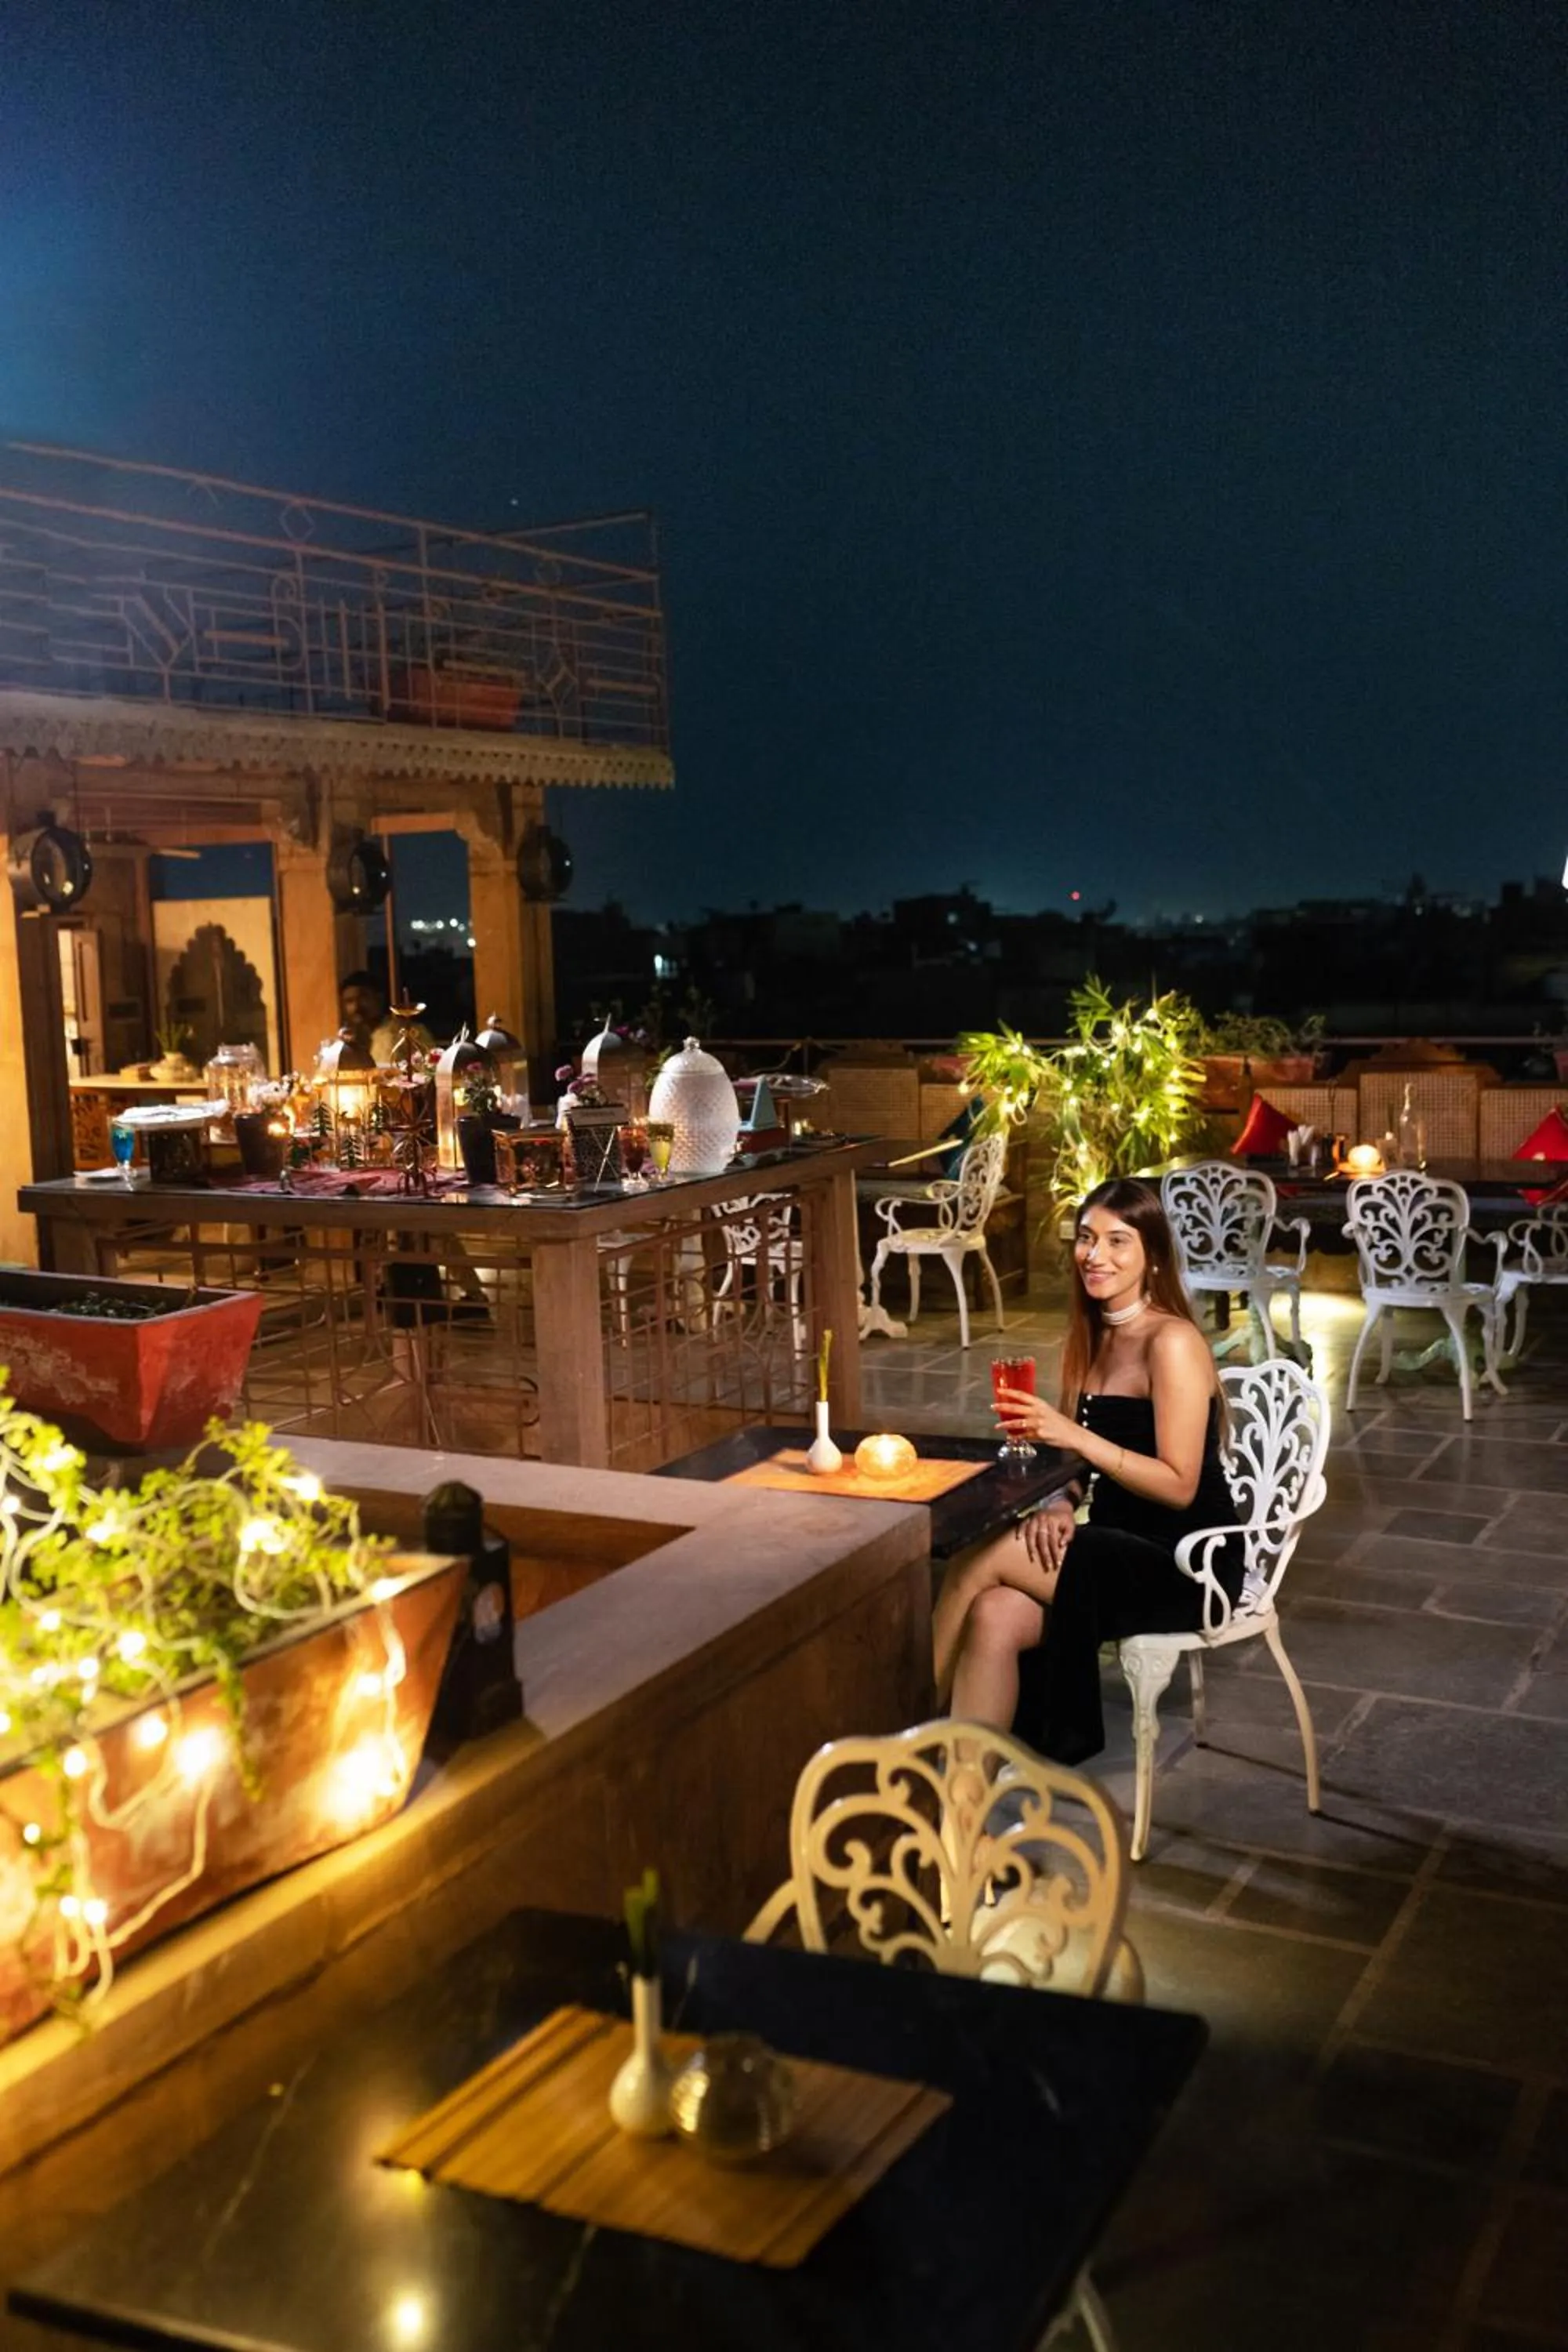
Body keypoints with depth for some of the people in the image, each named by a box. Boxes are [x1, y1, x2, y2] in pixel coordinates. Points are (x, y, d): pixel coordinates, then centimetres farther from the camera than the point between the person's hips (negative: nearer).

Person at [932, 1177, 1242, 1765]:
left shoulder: (1172, 1343, -14)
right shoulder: (1093, 1336, 10)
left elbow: (1179, 1486, -18)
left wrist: (1072, 1435, -27)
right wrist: (1059, 1505, -8)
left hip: (1186, 1565, -7)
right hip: (1118, 1548, 7)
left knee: (983, 1559, -20)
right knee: (995, 1616, -23)